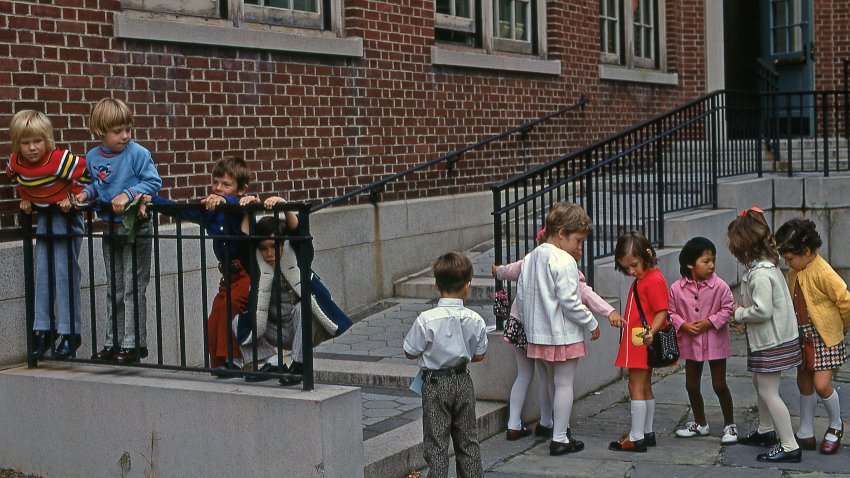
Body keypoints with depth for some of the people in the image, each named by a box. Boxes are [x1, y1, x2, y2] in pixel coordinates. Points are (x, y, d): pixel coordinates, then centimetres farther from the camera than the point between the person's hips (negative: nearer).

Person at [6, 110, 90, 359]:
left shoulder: (60, 159, -27)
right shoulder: (16, 162, -8)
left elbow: (86, 172, -19)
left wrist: (73, 197, -15)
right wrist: (25, 197, 8)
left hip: (67, 217, -6)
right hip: (44, 217, 6)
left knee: (65, 272, -7)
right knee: (43, 273, 7)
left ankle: (70, 333, -1)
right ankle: (43, 332, 14)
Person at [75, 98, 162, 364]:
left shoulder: (137, 153, -12)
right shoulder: (92, 157, 3)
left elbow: (153, 181, -12)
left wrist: (129, 194, -22)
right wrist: (87, 193, -3)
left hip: (135, 228, -6)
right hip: (110, 230, 6)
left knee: (133, 289, -2)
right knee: (114, 290, 14)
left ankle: (133, 345, 4)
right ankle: (113, 343, 23)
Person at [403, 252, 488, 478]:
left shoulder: (426, 320, -20)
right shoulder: (475, 320, -11)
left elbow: (410, 353, -9)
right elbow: (479, 355, 1)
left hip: (435, 384, -3)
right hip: (463, 381, 3)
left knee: (436, 442, 6)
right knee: (468, 439, 18)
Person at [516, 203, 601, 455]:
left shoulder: (530, 259, 7)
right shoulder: (564, 261, -18)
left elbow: (521, 296, 11)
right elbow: (569, 301, -21)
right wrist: (591, 323, -9)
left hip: (539, 333, 8)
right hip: (564, 334, -8)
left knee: (552, 381, 20)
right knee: (565, 384, 1)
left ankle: (560, 428, 31)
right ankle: (560, 439, 5)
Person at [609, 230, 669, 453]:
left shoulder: (654, 280, -16)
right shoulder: (641, 279, 15)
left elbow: (662, 312, -21)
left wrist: (651, 331, -33)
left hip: (643, 342, -10)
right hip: (638, 343, 10)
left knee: (636, 387, -8)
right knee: (645, 388, 16)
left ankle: (636, 438, -5)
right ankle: (647, 433, 25)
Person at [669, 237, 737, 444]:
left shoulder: (719, 286, -13)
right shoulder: (677, 288, -7)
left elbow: (727, 308, -9)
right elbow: (672, 312, 2)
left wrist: (710, 322, -18)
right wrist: (683, 324, -14)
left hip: (715, 342, -3)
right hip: (691, 343, 3)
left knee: (720, 385, 2)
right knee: (691, 385, 13)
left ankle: (729, 425, 19)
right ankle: (700, 423, 32)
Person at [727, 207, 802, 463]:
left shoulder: (760, 274, -25)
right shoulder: (768, 264, 6)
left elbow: (763, 310, -28)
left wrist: (739, 314, -12)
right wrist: (742, 310, 5)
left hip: (771, 342, -10)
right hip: (770, 338, 10)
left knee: (768, 392, -5)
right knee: (760, 384, 23)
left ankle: (790, 447, -1)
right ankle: (766, 431, 39)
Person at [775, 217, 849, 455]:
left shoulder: (822, 273, -22)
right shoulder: (794, 273, 4)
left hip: (825, 337, -8)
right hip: (803, 335, 8)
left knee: (821, 384, -10)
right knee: (804, 382, 12)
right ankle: (806, 434, 23)